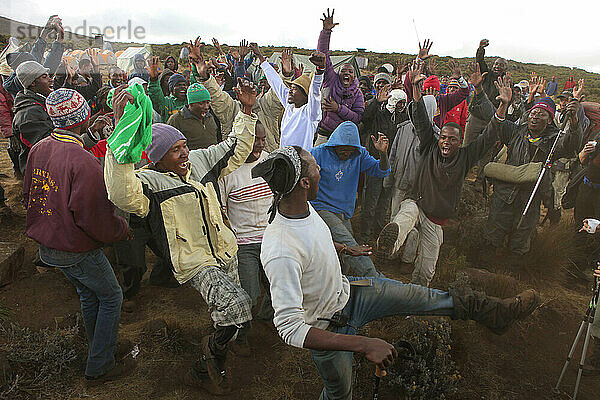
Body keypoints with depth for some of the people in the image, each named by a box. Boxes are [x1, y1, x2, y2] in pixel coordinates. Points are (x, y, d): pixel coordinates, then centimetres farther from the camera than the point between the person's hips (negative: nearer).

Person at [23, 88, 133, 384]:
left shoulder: (38, 149, -1)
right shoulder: (83, 162, -28)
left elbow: (28, 196, 11)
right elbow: (95, 218, -25)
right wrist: (121, 229, -7)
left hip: (46, 245, 8)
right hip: (77, 251, -8)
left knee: (88, 294, 25)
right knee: (111, 296, 10)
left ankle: (97, 347, 43)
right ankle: (99, 368, 19)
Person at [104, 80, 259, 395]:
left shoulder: (200, 160, 4)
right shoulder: (148, 181, -17)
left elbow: (236, 149, 16)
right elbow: (123, 194, -41)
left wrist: (246, 111, 7)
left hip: (225, 251, 8)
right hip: (194, 262, -7)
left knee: (232, 316, 21)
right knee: (236, 306, -30)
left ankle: (204, 372, 46)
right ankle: (213, 347, 6)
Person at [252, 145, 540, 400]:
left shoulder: (302, 207, -12)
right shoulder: (281, 254, -41)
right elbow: (289, 328, -40)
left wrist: (342, 247, 30)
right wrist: (364, 345, -42)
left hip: (346, 290, 7)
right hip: (329, 327, -6)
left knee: (422, 297, 9)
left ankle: (496, 312, 29)